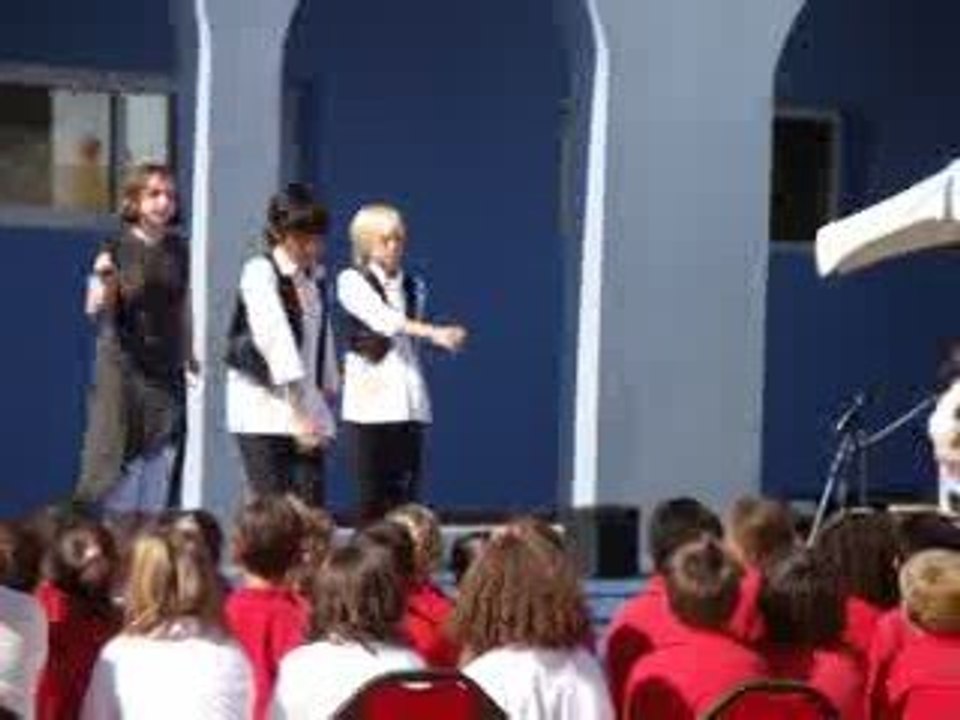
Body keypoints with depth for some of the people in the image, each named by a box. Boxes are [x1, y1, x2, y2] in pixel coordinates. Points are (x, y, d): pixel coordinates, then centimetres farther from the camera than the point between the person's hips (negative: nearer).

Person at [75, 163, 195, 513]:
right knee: (120, 460, -5)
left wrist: (188, 353, 21)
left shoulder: (178, 250, 8)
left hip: (166, 369, 4)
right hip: (123, 367, -4)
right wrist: (104, 281, -30)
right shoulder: (117, 250, -6)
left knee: (160, 460, 4)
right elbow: (96, 309, -11)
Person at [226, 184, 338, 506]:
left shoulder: (316, 276, 13)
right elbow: (274, 340, -14)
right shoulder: (259, 272, -7)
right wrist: (299, 416, -19)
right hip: (263, 407, -5)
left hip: (306, 406, 6)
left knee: (311, 508, -3)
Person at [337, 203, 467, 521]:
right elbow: (383, 319, -17)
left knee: (406, 494, 0)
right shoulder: (351, 281, -1)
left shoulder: (413, 286, 14)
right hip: (370, 398, -4)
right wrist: (434, 332, -28)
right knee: (373, 495, -4)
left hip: (409, 400, 4)